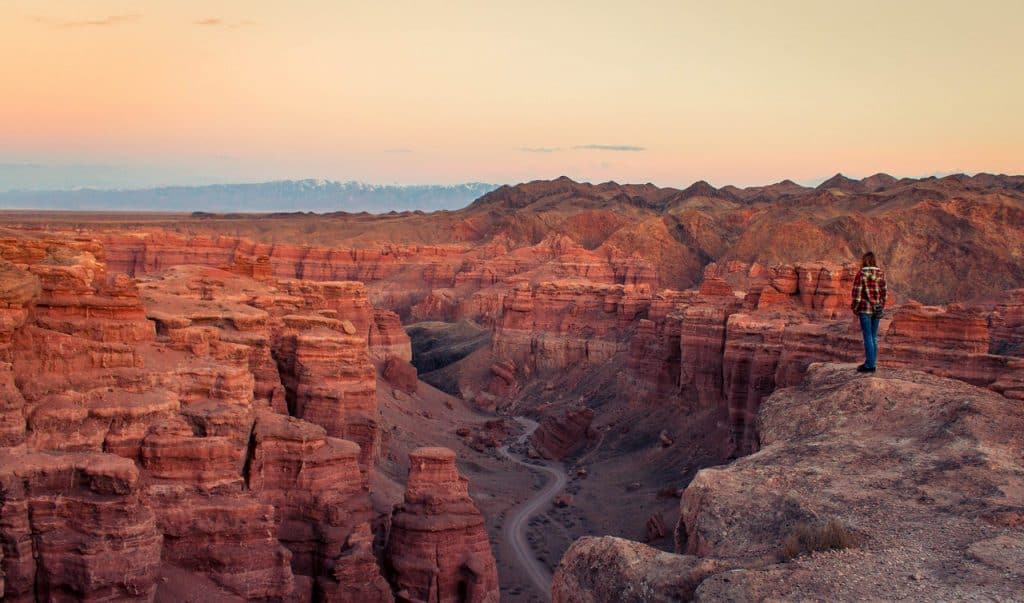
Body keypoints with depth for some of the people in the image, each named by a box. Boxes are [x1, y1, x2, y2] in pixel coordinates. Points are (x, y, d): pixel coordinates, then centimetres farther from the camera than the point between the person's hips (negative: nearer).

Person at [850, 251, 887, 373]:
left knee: (867, 337, -2)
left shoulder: (861, 273, -10)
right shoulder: (881, 273, 5)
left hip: (865, 309, -5)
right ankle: (871, 363, 18)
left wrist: (854, 308, -2)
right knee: (874, 336, 12)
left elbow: (857, 292, -12)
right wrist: (882, 307, 16)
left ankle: (869, 365, -1)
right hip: (877, 309, 5)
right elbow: (883, 292, 7)